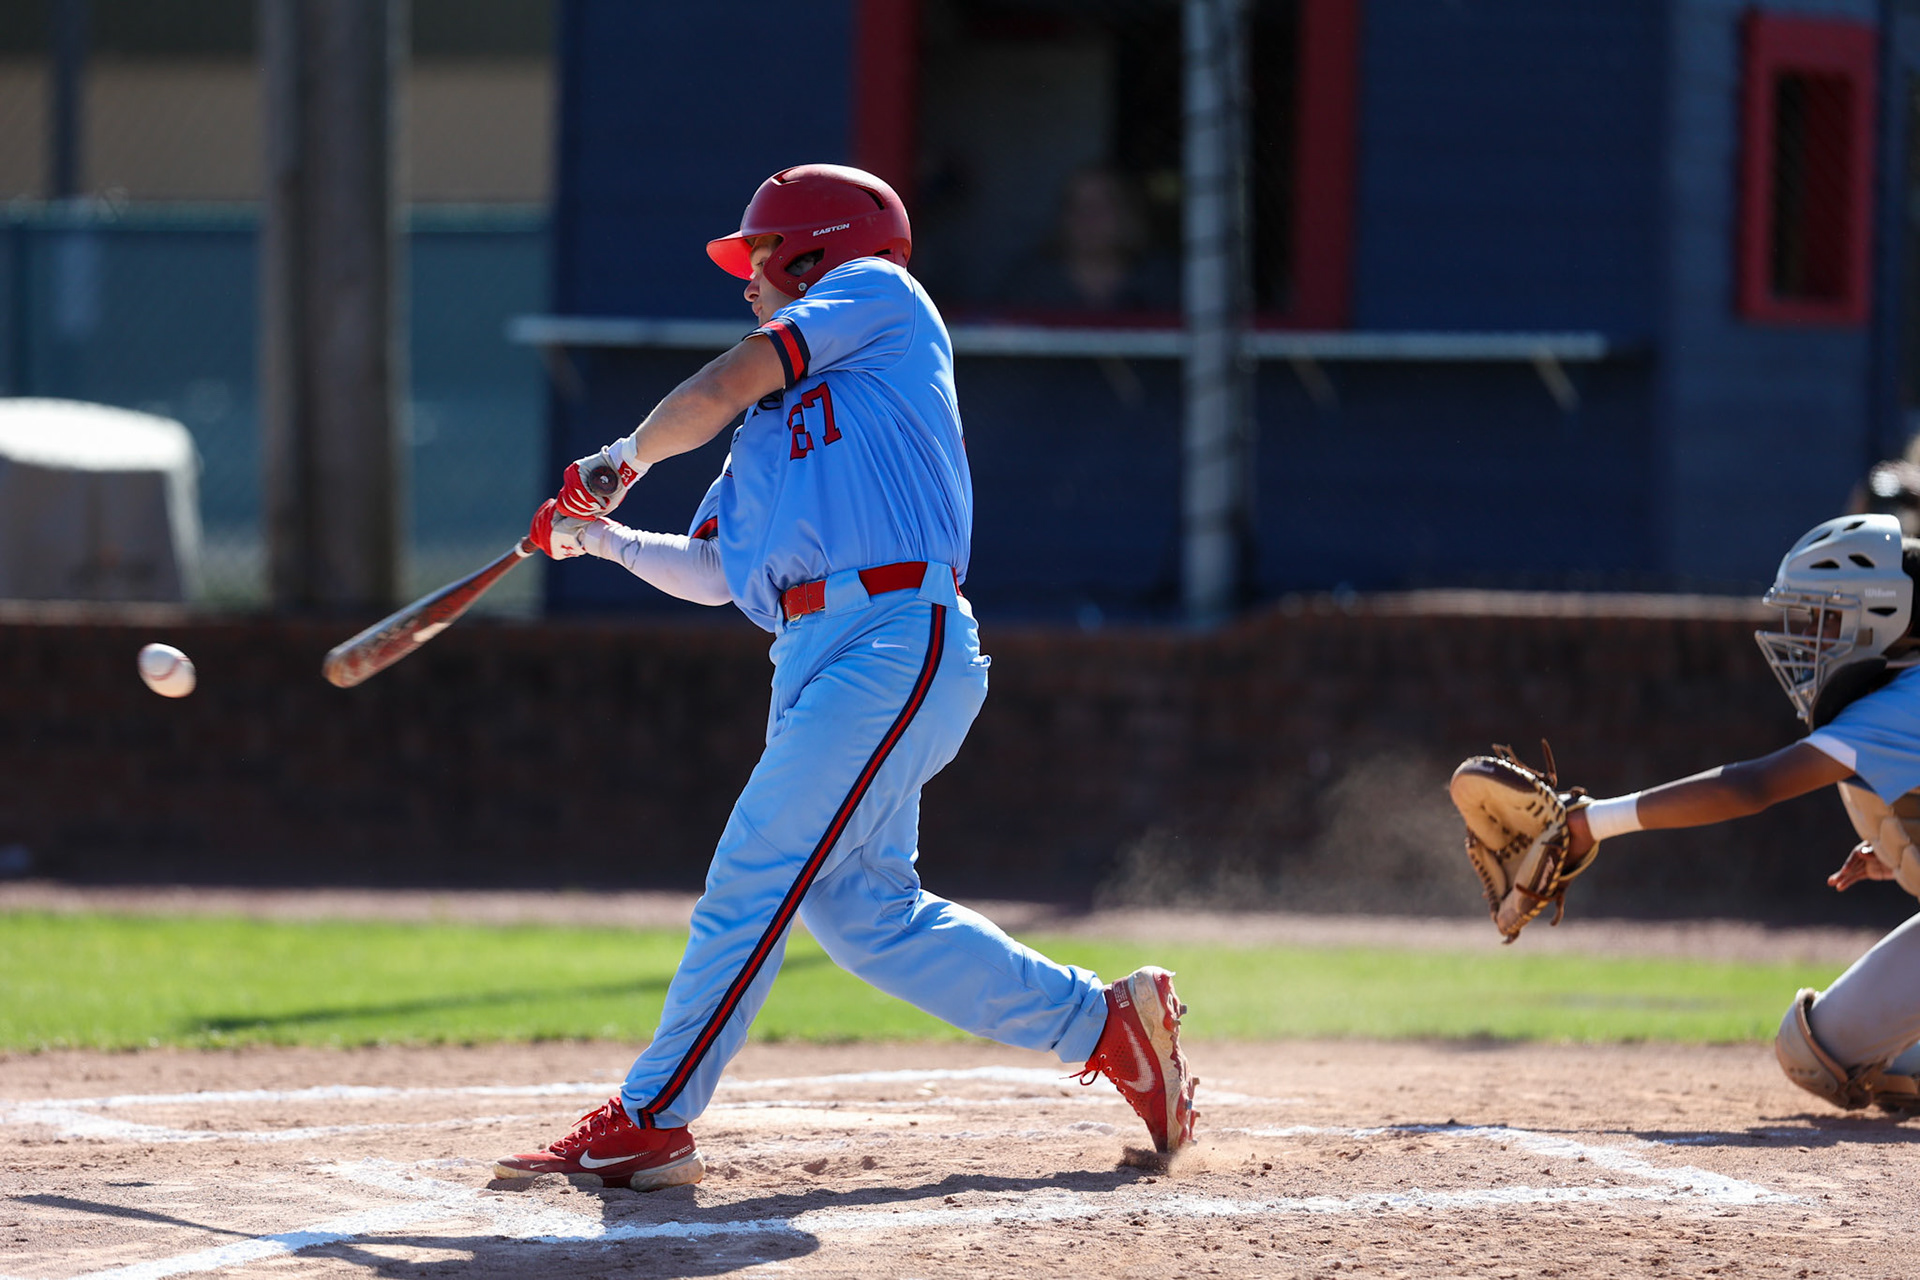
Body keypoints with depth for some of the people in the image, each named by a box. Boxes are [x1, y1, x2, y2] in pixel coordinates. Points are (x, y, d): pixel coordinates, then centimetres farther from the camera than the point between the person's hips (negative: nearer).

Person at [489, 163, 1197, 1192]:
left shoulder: (875, 290, 4)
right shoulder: (773, 422, 27)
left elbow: (719, 389, -4)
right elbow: (712, 574, 24)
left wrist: (625, 461, 11)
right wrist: (603, 538, 13)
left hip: (896, 640, -9)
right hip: (821, 661, 9)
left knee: (754, 879, -12)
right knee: (866, 912, 8)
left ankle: (649, 1121, -12)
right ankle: (1107, 1021, 17)